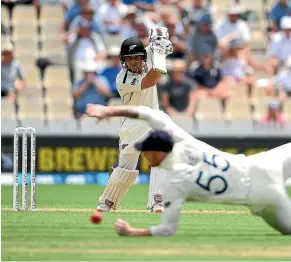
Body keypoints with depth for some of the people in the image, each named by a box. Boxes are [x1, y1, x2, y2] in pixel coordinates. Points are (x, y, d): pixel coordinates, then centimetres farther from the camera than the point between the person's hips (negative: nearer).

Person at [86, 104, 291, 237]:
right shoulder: (181, 141, -9)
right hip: (260, 165, 5)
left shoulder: (175, 184, -21)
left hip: (260, 195, -5)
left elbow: (168, 229, -16)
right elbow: (150, 114, -4)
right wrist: (110, 111, -6)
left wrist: (132, 232, -10)